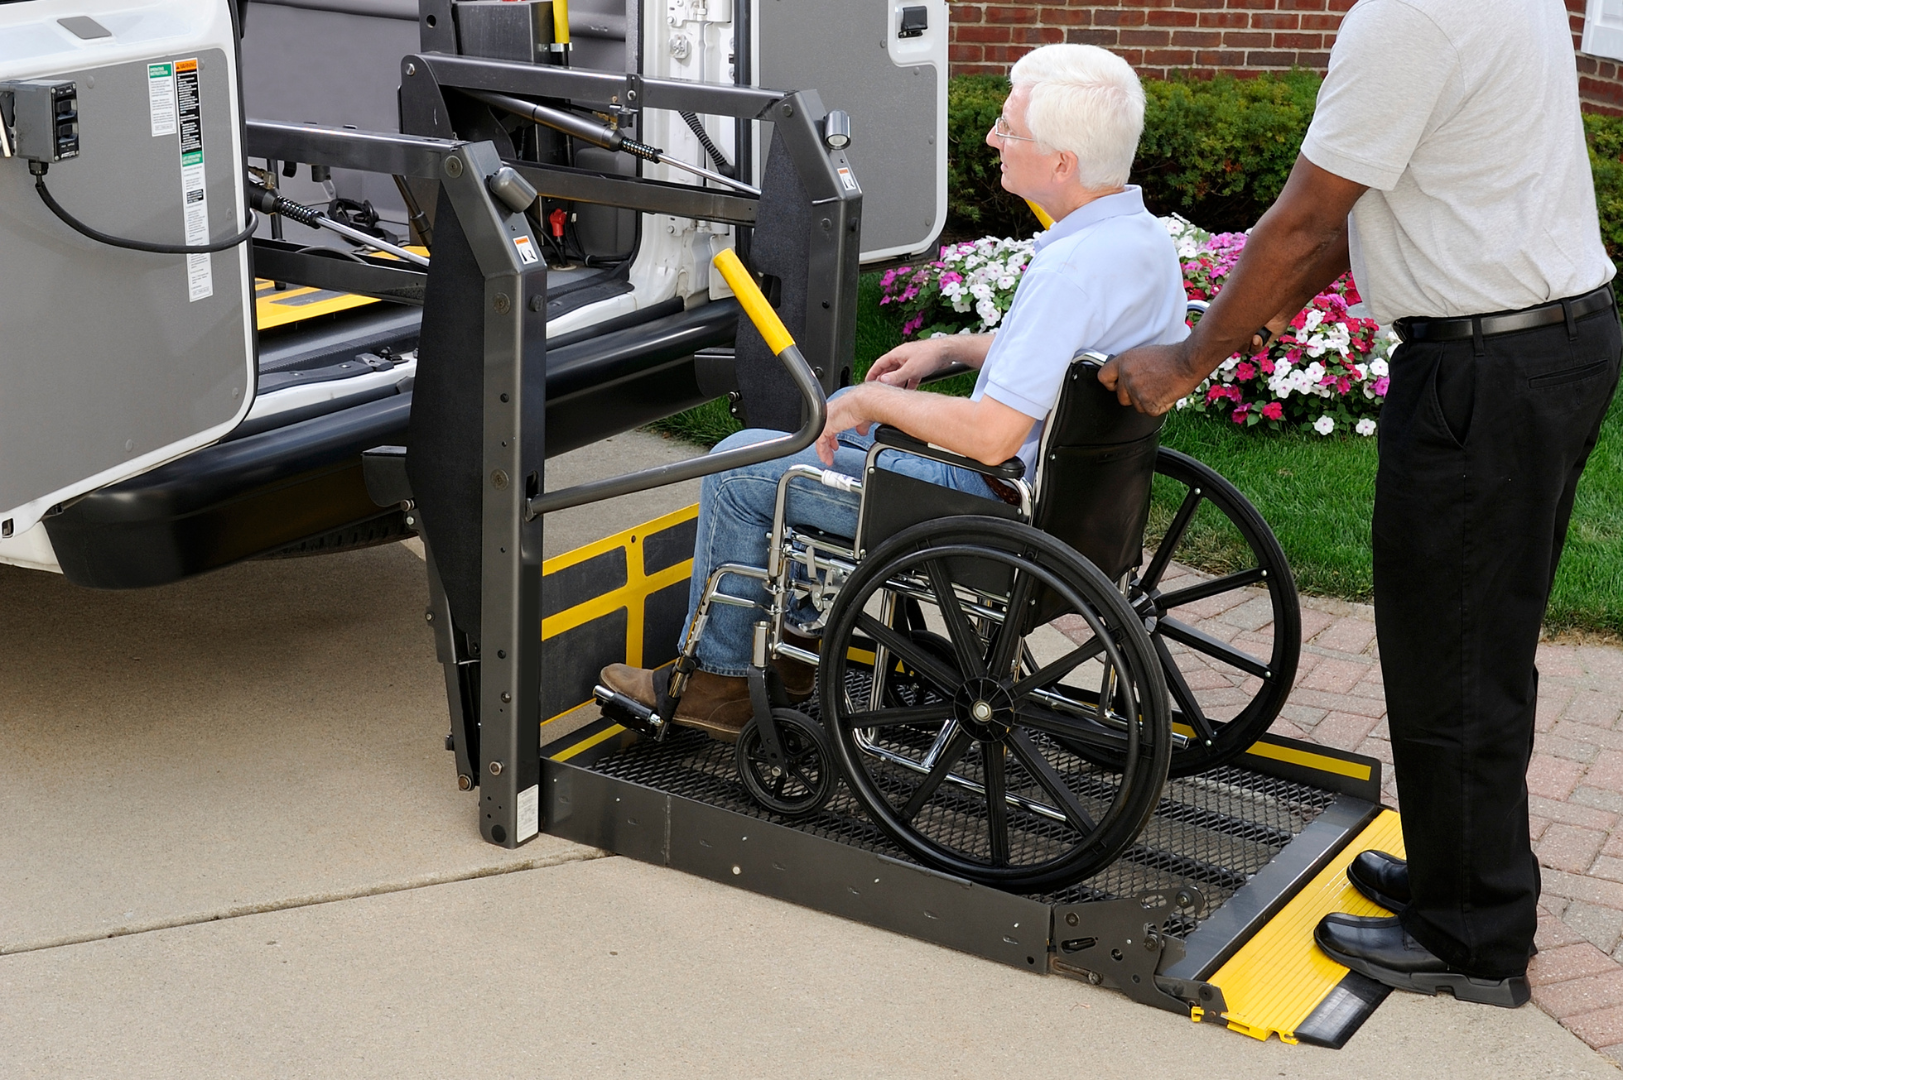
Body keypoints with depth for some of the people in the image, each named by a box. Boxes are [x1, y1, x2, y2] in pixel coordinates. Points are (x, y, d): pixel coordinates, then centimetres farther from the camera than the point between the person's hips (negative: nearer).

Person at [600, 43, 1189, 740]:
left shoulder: (1070, 270, -31)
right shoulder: (1145, 233, 0)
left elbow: (990, 437, -33)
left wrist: (871, 402, -18)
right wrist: (953, 348, 12)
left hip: (998, 500, -10)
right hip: (1066, 473, 10)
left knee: (741, 466, 3)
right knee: (839, 412, 29)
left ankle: (718, 677, 20)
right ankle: (794, 635, 34)